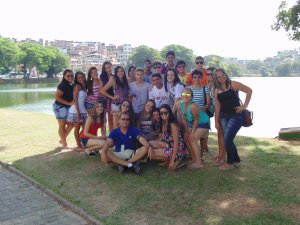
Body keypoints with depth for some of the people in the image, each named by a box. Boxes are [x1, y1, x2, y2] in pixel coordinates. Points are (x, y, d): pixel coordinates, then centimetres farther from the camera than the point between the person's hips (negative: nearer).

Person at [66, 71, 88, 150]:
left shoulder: (84, 87, 14)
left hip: (83, 110, 7)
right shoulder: (77, 86, -8)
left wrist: (86, 110, 12)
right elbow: (75, 100, -14)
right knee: (77, 128, 0)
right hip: (76, 110, -7)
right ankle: (79, 146, 5)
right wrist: (78, 112, -18)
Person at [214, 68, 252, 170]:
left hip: (236, 116, -6)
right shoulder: (217, 90, 8)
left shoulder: (233, 84, -7)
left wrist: (245, 105, -10)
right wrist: (216, 121, 8)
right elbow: (218, 106, 10)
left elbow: (249, 91, -7)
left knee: (227, 139, -10)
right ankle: (236, 160, 28)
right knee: (228, 140, 8)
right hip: (224, 116, 6)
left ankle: (230, 163, 7)